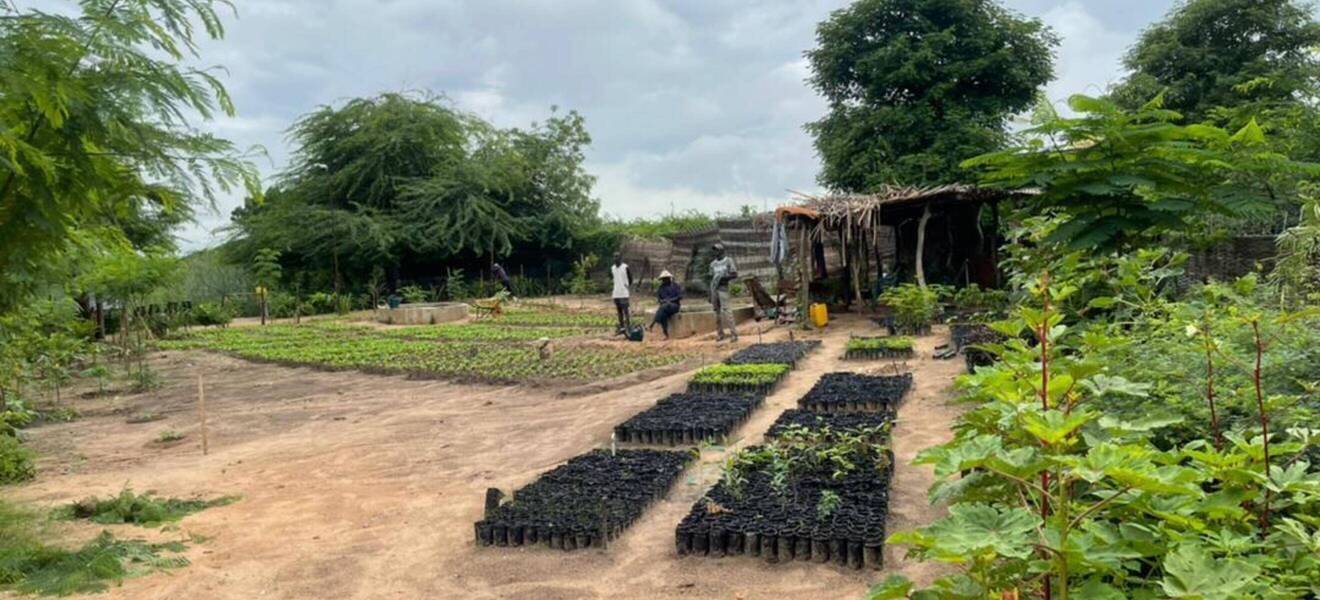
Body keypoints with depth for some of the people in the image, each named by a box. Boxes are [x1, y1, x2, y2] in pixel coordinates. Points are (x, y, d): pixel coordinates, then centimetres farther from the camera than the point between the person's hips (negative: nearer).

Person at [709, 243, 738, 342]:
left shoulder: (728, 260, 1)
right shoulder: (713, 263, 15)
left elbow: (735, 275, -3)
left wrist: (725, 278, -18)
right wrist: (710, 295, 14)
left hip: (723, 289, -5)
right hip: (714, 289, 5)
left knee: (726, 310, -13)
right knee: (717, 311, 5)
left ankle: (733, 333, -13)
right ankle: (720, 334, 11)